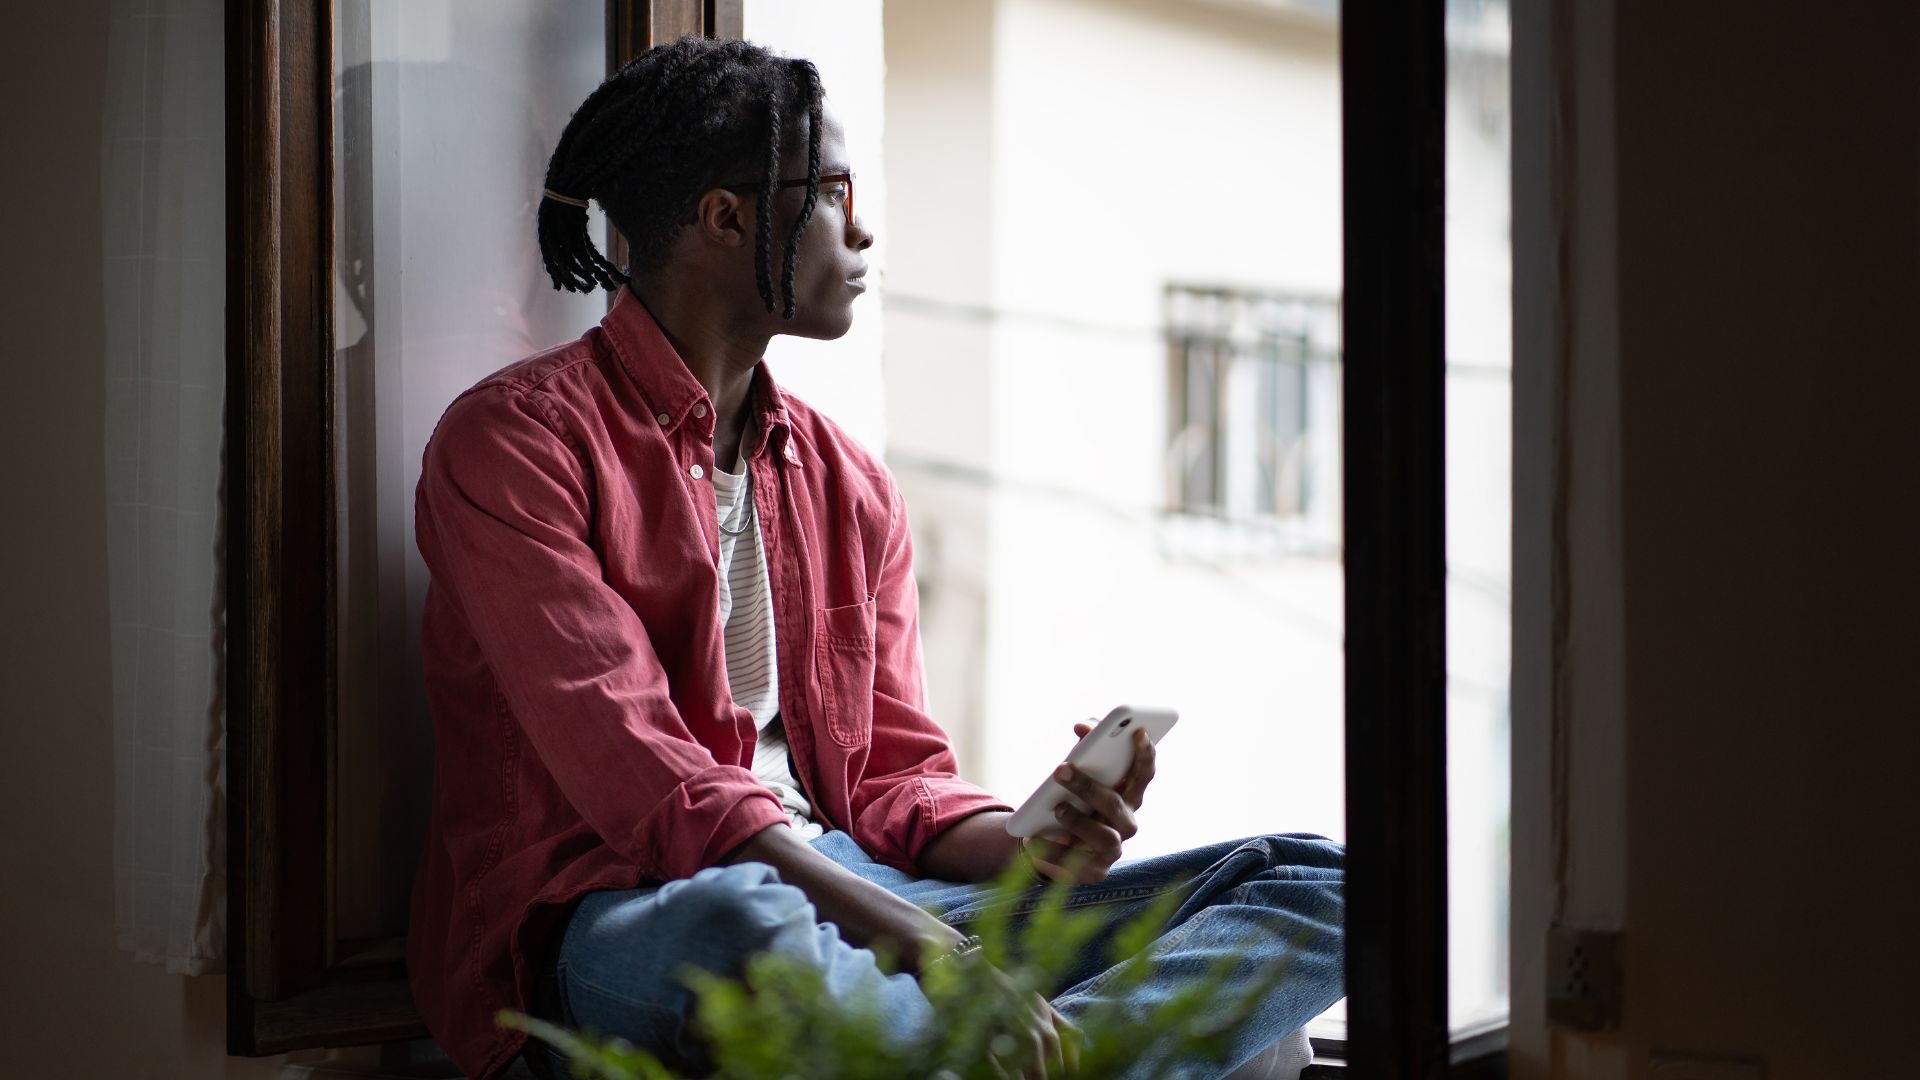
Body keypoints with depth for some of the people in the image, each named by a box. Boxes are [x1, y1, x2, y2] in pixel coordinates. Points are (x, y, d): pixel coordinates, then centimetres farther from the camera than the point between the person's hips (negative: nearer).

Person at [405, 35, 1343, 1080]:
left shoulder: (850, 485, 18)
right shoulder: (513, 441, -4)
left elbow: (894, 777, 15)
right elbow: (630, 767, -17)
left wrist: (1029, 850, -8)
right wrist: (903, 929, -27)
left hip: (853, 887, 7)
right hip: (612, 913, -7)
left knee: (1309, 881, -7)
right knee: (740, 930, -45)